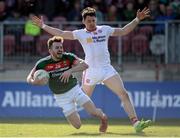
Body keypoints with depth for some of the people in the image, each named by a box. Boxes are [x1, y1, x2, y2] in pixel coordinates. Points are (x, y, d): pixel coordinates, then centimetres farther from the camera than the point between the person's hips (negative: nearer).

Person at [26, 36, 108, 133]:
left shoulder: (68, 57, -15)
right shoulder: (43, 64, -15)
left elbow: (84, 65, -26)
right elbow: (29, 78, -8)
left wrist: (70, 71, -39)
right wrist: (34, 81, -32)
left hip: (74, 89, 0)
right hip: (61, 96, 0)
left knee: (93, 112, -13)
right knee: (77, 125, -6)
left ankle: (103, 117, 26)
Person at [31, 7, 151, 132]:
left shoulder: (105, 30, 9)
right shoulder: (80, 33, 3)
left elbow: (123, 31, 15)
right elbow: (61, 33, 1)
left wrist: (137, 19, 8)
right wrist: (43, 26, -2)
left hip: (107, 69, 1)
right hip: (90, 71, -1)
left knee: (124, 94, -9)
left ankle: (135, 122, -13)